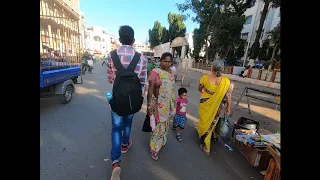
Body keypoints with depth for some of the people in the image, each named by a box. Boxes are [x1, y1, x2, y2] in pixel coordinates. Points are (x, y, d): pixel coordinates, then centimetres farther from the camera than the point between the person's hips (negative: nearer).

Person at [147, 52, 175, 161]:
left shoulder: (171, 73, 5)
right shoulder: (155, 72, -15)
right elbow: (150, 89, -15)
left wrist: (172, 104, 16)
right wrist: (149, 105, -18)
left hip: (168, 104, 6)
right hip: (158, 104, -6)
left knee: (165, 125, 21)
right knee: (160, 126, 3)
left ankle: (161, 142, 47)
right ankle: (154, 148, 27)